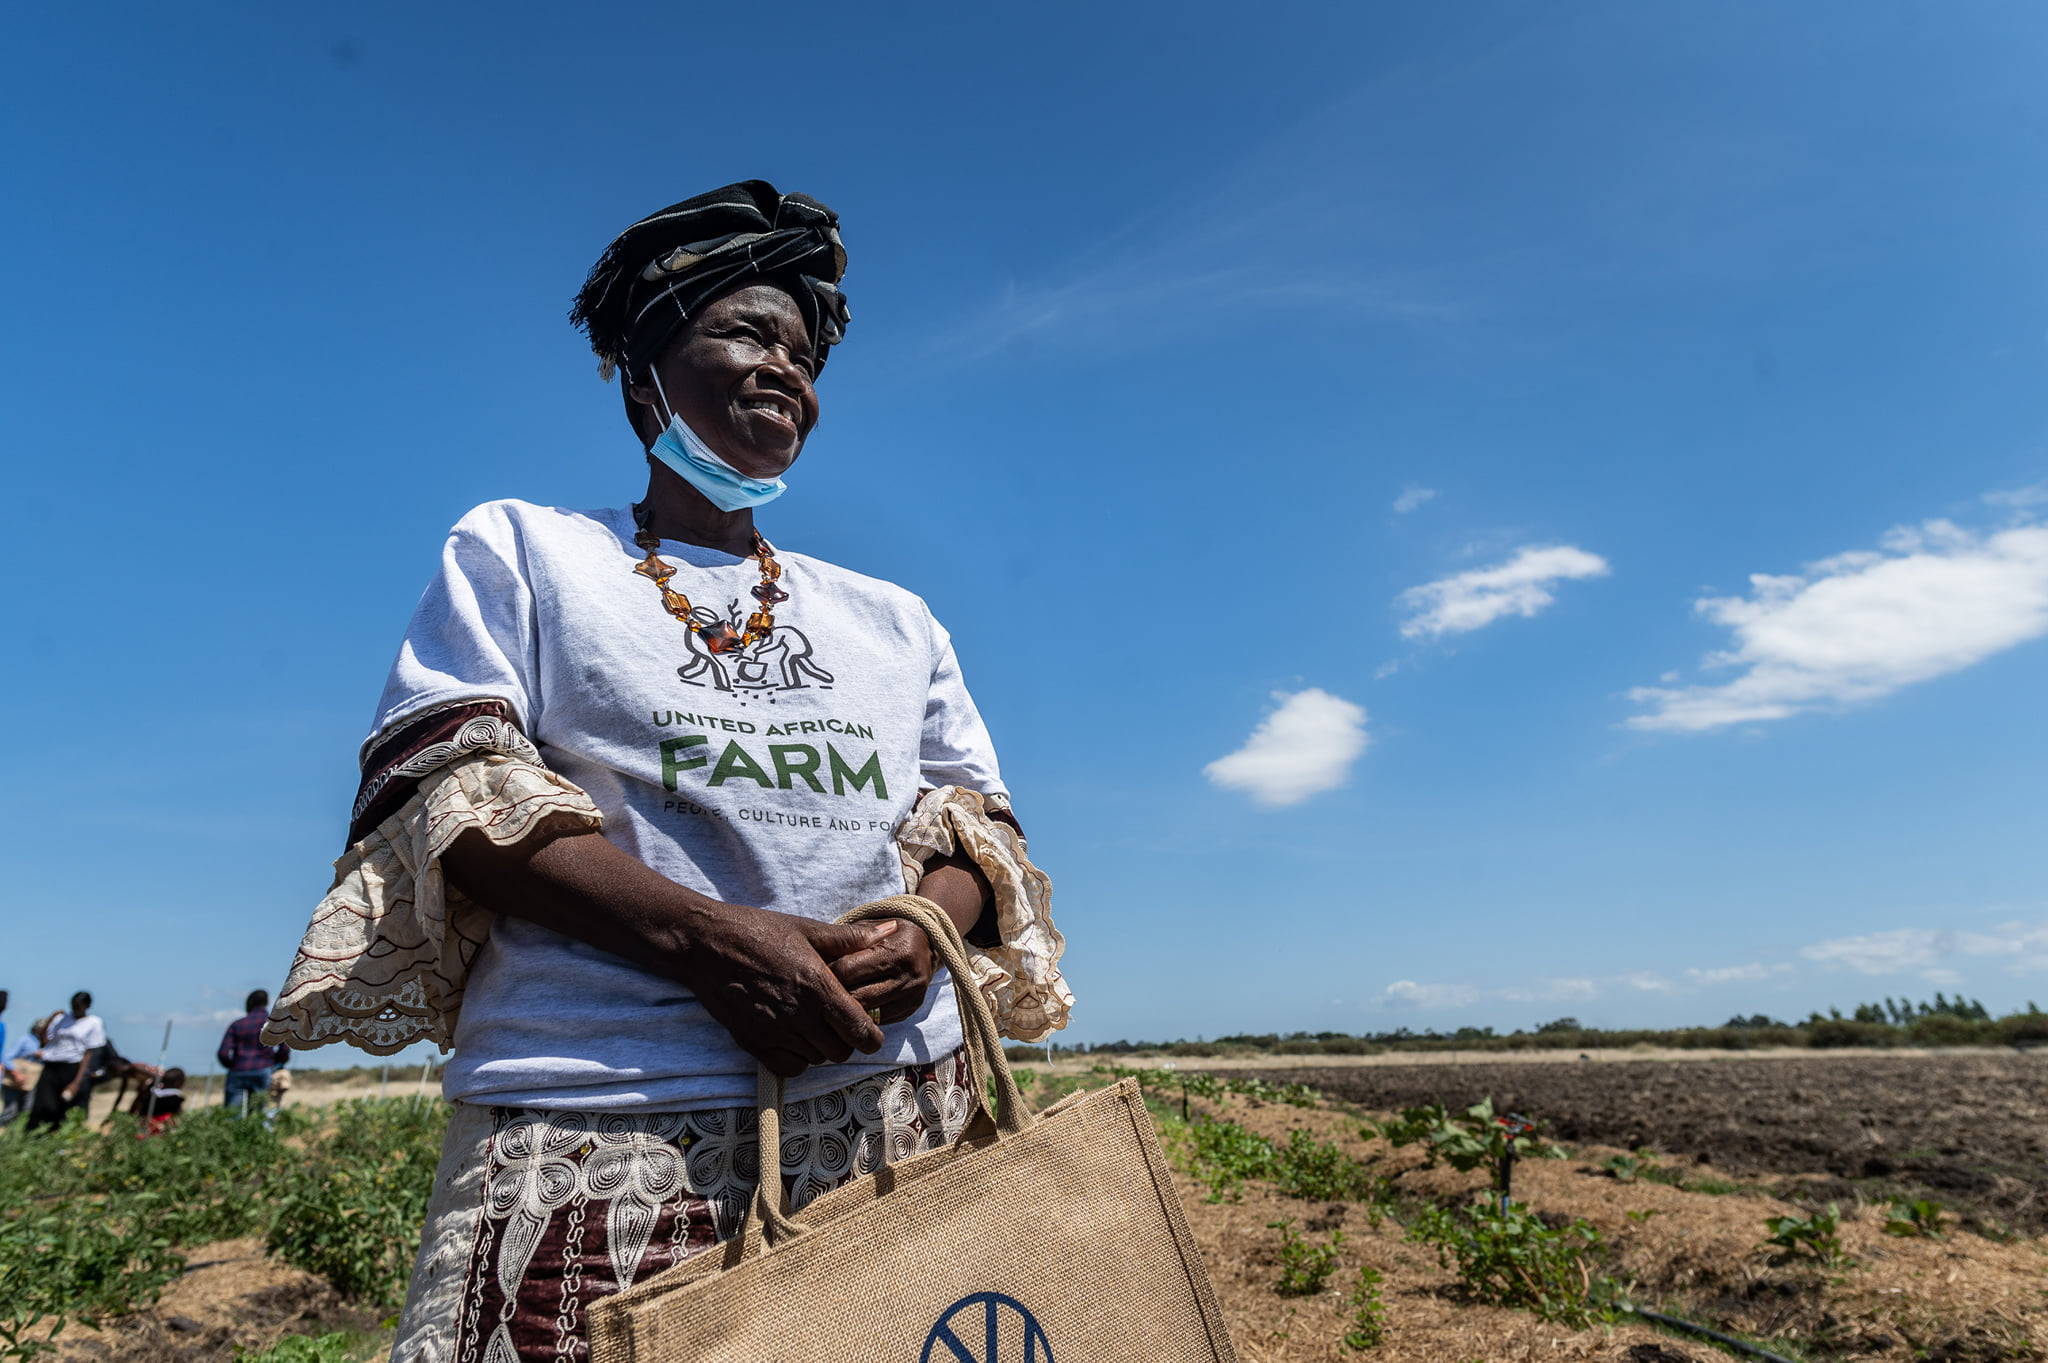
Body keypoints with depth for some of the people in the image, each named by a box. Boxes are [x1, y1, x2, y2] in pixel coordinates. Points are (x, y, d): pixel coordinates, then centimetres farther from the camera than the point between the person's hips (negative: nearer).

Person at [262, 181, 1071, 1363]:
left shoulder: (895, 621, 20)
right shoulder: (520, 550, 11)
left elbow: (979, 829, 16)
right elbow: (440, 793, -1)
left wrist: (922, 938, -9)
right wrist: (704, 935, -15)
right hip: (604, 1132, -2)